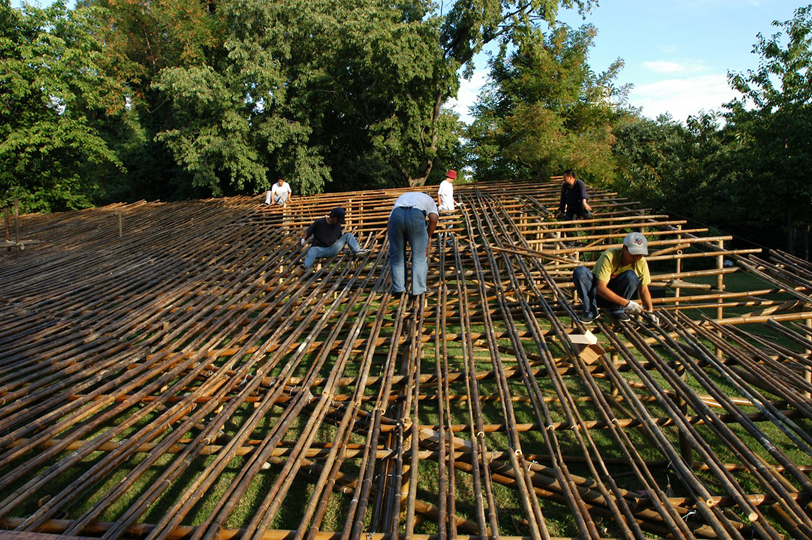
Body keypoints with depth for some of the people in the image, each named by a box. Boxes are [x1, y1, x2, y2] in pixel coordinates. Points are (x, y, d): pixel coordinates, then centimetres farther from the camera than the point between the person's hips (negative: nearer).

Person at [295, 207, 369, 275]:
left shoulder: (338, 225, 12)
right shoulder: (319, 222, 0)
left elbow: (340, 238, 24)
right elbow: (307, 231, 5)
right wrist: (303, 239, -12)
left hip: (332, 250, 4)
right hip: (319, 249, -4)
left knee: (348, 235, -1)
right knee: (312, 250, -41)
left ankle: (357, 250, -19)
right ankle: (305, 267, -66)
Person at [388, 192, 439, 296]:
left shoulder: (401, 198, 42)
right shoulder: (429, 201, 35)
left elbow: (389, 223, 28)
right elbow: (433, 220, 10)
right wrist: (426, 240, 17)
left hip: (396, 214, 2)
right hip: (416, 216, -2)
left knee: (396, 256, 17)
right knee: (419, 256, 12)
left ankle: (398, 288, 21)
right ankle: (418, 289, 14)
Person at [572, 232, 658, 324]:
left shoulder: (641, 262, -13)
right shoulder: (609, 256, -28)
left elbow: (644, 290, -4)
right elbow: (600, 288, -34)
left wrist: (650, 312, -18)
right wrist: (626, 303, -37)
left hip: (618, 292, 3)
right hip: (600, 293, -3)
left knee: (631, 276, -29)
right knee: (580, 272, -32)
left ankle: (616, 309, -10)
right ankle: (591, 312, -22)